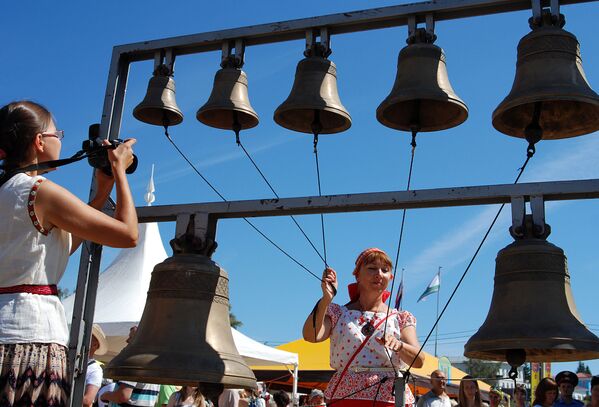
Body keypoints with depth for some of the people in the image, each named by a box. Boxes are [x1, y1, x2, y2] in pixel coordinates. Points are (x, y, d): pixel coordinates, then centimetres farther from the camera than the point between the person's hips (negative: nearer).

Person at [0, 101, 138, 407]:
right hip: (31, 338, -8)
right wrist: (119, 170, 3)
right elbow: (128, 234, -10)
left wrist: (103, 190, 23)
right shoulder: (40, 190, -11)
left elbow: (65, 245, 23)